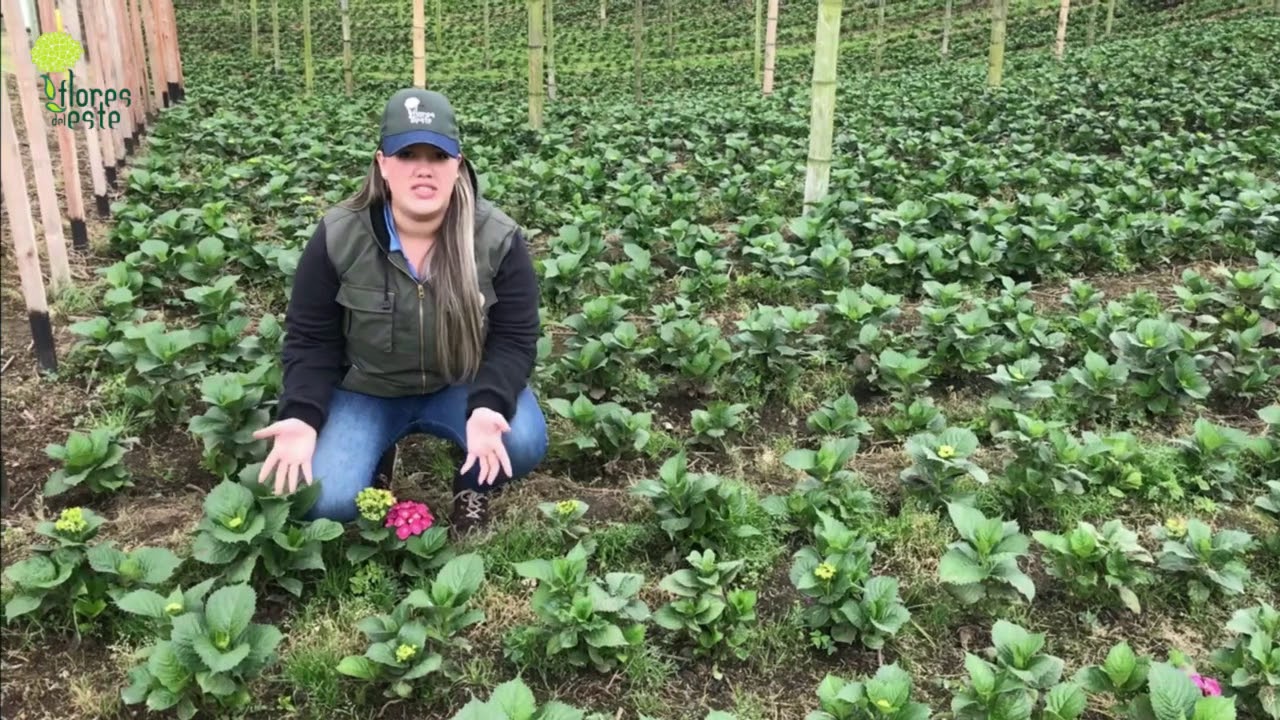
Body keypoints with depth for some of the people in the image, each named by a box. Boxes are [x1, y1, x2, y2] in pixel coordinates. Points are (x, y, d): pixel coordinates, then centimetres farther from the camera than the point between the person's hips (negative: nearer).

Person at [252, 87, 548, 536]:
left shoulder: (497, 238, -17)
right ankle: (378, 455, 16)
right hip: (365, 391, 1)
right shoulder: (338, 237, -16)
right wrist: (302, 415, -24)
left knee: (523, 443, -30)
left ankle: (473, 489, 7)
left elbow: (514, 337, -13)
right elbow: (310, 339, -7)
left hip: (462, 386, 0)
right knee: (325, 502, -20)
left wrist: (487, 406, -32)